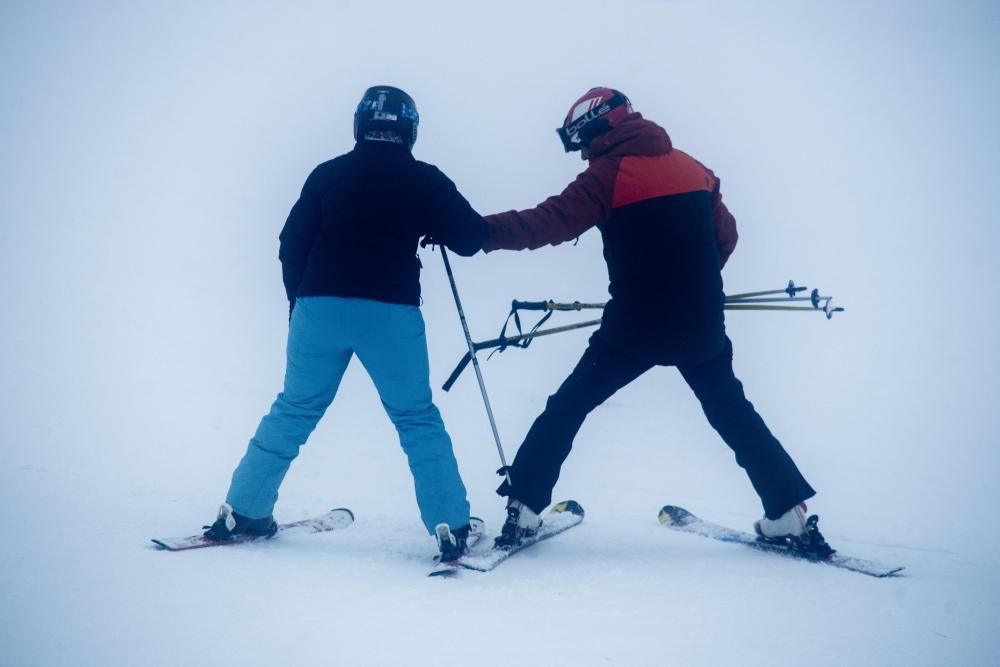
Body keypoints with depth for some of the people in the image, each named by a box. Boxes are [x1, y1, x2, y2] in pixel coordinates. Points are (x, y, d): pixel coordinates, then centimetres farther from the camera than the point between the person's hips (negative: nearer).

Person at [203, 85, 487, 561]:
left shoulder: (327, 175, 9)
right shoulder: (424, 180, 3)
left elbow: (292, 246, 8)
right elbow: (471, 239, 3)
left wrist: (301, 300, 21)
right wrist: (433, 223, 23)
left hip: (320, 306, 2)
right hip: (391, 312, -2)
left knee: (293, 410, 16)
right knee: (417, 418, 6)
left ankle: (242, 511, 19)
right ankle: (451, 527, 1)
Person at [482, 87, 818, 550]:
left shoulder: (608, 175, -8)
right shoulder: (692, 169, 8)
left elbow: (545, 224, -16)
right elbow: (725, 237, 15)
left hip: (635, 326, -4)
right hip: (701, 325, 5)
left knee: (566, 409, 9)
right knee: (734, 414, 21)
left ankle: (524, 508, 5)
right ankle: (786, 512, 19)